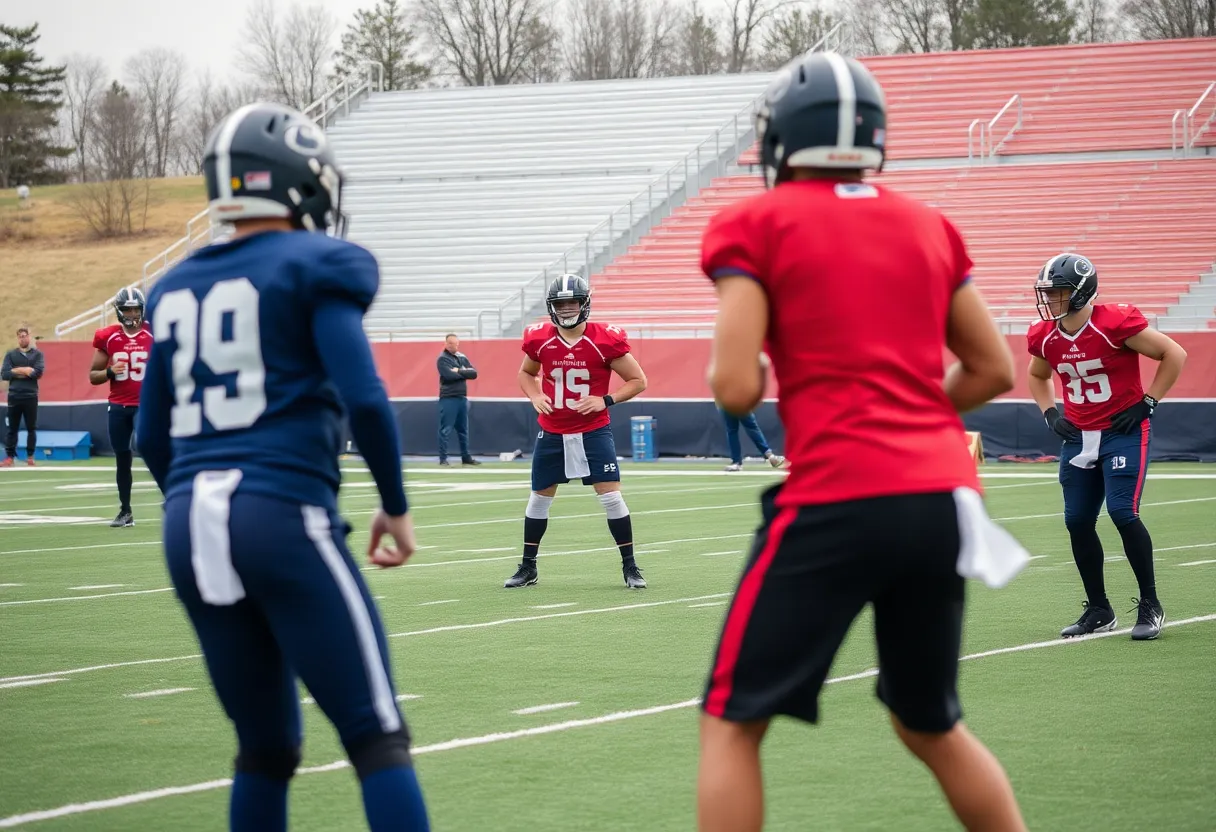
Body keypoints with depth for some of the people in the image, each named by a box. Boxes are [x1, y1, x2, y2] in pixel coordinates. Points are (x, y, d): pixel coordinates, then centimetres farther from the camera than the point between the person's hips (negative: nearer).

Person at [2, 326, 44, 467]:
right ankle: (9, 457, 3)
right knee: (12, 428, 3)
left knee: (31, 428, 3)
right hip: (14, 396, 1)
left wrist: (17, 371, -8)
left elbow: (38, 372, -11)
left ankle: (30, 457, 8)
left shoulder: (38, 354, 5)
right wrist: (26, 371, -10)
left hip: (30, 396, -1)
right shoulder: (10, 354, 8)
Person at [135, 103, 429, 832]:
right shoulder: (314, 267, -1)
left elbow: (153, 438, 20)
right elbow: (363, 399, -11)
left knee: (265, 748, 16)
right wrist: (396, 507, 2)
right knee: (377, 737, -4)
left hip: (190, 525, 7)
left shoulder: (177, 290, 17)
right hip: (283, 513, -7)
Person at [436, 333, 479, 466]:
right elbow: (449, 375, -21)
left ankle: (466, 457, 19)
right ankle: (443, 459, -4)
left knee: (463, 430, 12)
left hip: (462, 398, 7)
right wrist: (464, 372, -6)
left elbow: (474, 373, 2)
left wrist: (459, 371, -11)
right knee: (445, 430, -6)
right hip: (448, 399, -7)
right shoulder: (443, 359, -6)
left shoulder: (463, 358, 13)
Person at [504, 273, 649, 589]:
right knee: (539, 500, 10)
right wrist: (535, 397, -3)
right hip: (552, 434, 3)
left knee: (611, 497, -8)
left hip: (593, 432, -3)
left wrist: (606, 400, -17)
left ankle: (630, 567, 4)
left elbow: (638, 380, -5)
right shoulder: (539, 339, -4)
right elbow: (526, 373, 17)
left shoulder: (605, 341, -13)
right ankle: (527, 568, 24)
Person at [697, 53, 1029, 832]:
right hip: (942, 498, 6)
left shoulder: (758, 226, -1)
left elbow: (737, 389, -8)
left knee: (733, 725, 5)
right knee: (933, 725, 23)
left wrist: (741, 370, 13)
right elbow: (995, 371, 16)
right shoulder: (927, 226, 15)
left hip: (838, 501, -6)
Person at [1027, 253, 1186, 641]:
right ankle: (1098, 610, 17)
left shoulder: (1116, 323, -18)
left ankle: (1150, 605, -2)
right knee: (1077, 521, 3)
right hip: (1079, 436, 6)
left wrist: (1146, 404, -12)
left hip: (1124, 432, -6)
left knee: (1123, 512, -16)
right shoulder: (1045, 337, 0)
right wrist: (1051, 415, 7)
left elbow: (1174, 354, -10)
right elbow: (1038, 377, 24)